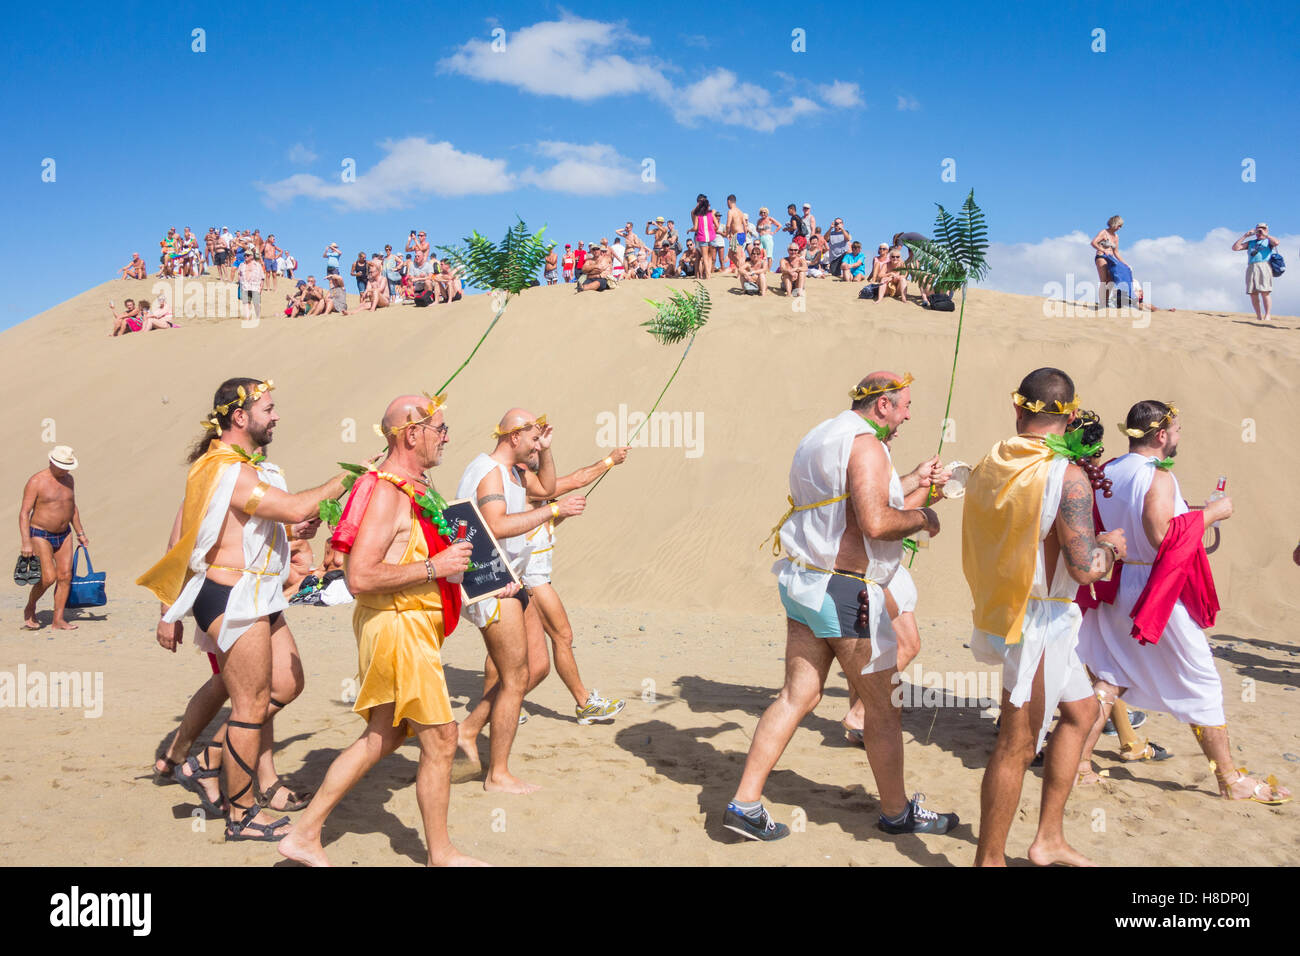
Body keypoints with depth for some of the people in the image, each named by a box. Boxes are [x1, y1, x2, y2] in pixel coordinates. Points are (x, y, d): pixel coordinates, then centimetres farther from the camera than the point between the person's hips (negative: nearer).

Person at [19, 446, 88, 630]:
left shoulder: (68, 480, 5)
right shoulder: (36, 482, -15)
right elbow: (24, 512, -17)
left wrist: (80, 533, 20)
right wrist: (26, 542, -23)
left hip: (64, 534, 6)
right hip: (40, 535, -6)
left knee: (65, 576, -2)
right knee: (49, 577, -13)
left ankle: (58, 620, 4)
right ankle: (30, 609, 13)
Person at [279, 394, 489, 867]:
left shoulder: (414, 489, 13)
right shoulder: (387, 494, -19)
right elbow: (359, 577, -26)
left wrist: (455, 558, 15)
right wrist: (434, 567, -23)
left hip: (411, 628, 10)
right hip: (398, 628, -10)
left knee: (382, 736, 16)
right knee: (440, 737, 0)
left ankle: (305, 834, 23)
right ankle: (441, 854, 16)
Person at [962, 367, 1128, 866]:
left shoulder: (987, 466, 1)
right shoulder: (1067, 477, -20)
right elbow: (1084, 567, -23)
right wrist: (1109, 547, -2)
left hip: (1001, 612, 8)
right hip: (1038, 622, -8)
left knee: (1081, 709, 23)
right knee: (1017, 746, 4)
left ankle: (1049, 839, 30)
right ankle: (989, 859, 17)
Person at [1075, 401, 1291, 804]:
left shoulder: (1107, 473, 4)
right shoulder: (1158, 476, -18)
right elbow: (1162, 536, -26)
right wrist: (1209, 513, -16)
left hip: (1116, 588, 7)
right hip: (1158, 592, -7)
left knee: (1111, 677, 14)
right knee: (1201, 683, 6)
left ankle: (1080, 761, 12)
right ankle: (1231, 780, 17)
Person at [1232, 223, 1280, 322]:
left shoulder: (1269, 241, 16)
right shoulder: (1250, 243, 26)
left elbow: (1276, 242, -8)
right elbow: (1235, 248, 17)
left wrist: (1265, 235, 1)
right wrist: (1245, 236, 13)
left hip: (1264, 266, -4)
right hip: (1251, 268, 4)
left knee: (1265, 292, -14)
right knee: (1253, 294, -3)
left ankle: (1267, 316, -14)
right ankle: (1259, 317, 2)